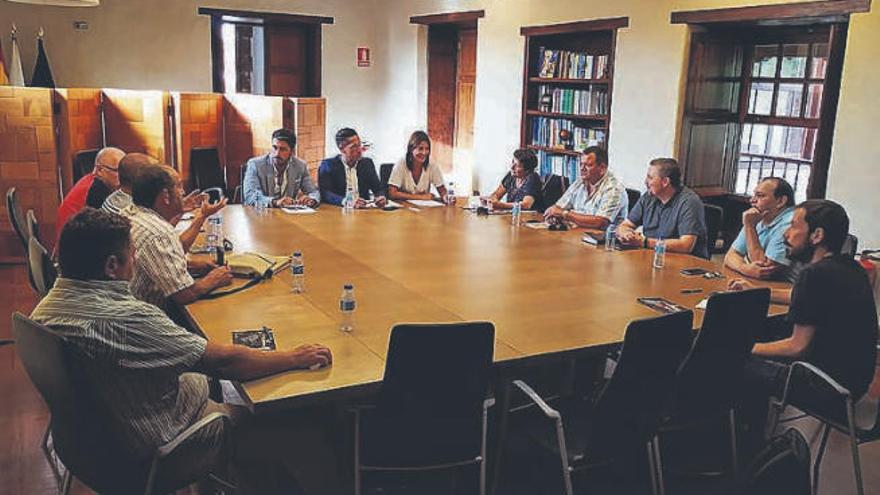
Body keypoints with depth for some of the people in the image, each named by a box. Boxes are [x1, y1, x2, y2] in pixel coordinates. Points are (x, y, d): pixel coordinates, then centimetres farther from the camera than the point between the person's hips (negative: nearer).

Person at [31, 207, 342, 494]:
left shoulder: (46, 307, -4)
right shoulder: (124, 318, -32)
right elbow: (224, 360, -28)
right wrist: (294, 358, -15)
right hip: (164, 450, -10)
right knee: (308, 443, -7)